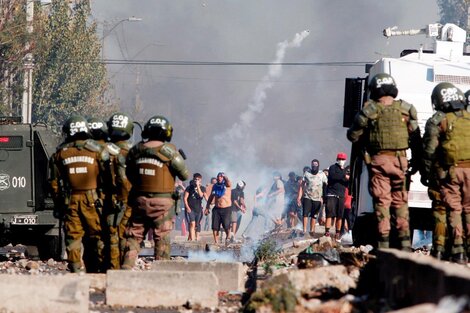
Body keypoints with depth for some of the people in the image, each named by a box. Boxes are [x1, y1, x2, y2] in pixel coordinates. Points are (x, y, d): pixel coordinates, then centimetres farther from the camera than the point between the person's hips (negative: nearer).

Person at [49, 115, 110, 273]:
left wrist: (59, 203, 17)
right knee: (96, 237, 5)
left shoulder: (60, 154, 5)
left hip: (70, 201, 1)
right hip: (92, 200, -1)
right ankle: (96, 270, 5)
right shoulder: (97, 151, -1)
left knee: (73, 237, 5)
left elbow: (54, 183, 8)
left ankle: (75, 270, 1)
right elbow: (106, 178, -1)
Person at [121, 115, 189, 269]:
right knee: (162, 240, 4)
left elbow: (129, 176, 13)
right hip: (162, 203, -3)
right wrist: (180, 159, 14)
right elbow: (185, 175, -4)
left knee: (134, 237, 10)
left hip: (139, 200, 3)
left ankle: (127, 266, 0)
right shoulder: (168, 150, -10)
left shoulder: (135, 150, 3)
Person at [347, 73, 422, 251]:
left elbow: (353, 136, 3)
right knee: (400, 201, 10)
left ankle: (384, 243, -2)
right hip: (400, 160, 2)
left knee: (381, 202, 2)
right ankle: (405, 242, 5)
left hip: (378, 160, -2)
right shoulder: (406, 109, 3)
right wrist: (416, 162, 13)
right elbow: (416, 138, 6)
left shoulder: (369, 111, -4)